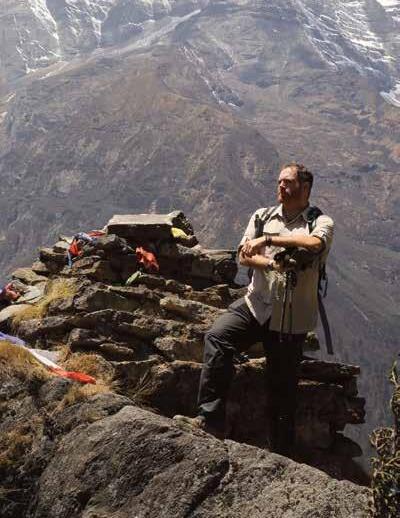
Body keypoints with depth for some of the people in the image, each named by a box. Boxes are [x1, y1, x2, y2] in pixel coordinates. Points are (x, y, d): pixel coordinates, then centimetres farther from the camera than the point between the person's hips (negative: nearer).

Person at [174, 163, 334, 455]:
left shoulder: (321, 222, 1)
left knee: (283, 389, 4)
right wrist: (274, 263, -18)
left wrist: (269, 239, -17)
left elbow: (314, 244, -23)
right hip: (257, 305, 2)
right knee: (217, 337, -26)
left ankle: (281, 456, 19)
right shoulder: (263, 216, 12)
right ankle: (211, 420, -27)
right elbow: (244, 256, 1)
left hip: (292, 317, -2)